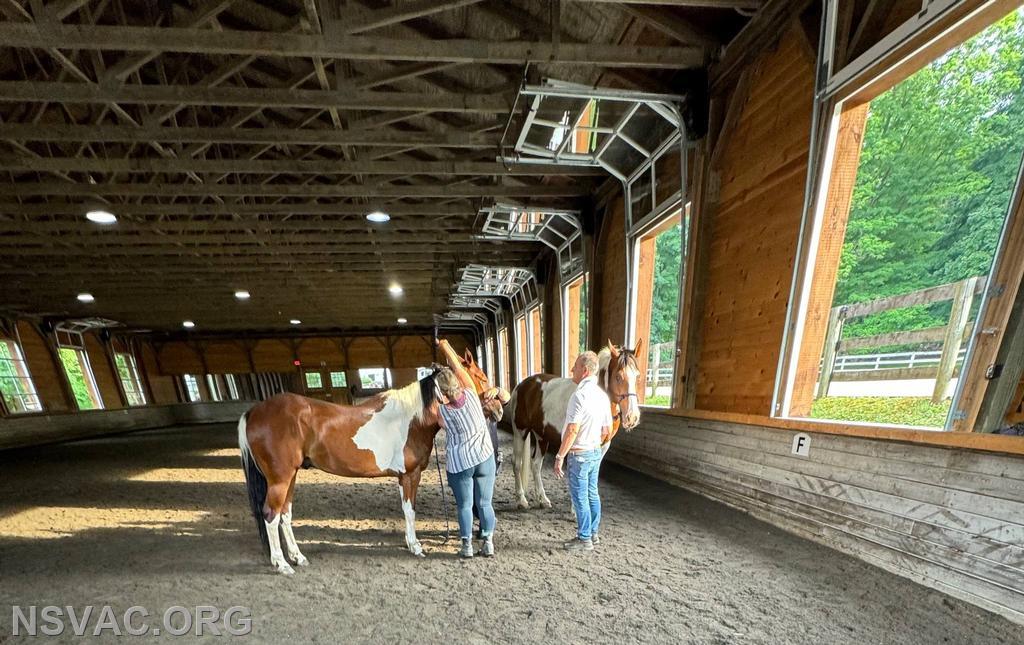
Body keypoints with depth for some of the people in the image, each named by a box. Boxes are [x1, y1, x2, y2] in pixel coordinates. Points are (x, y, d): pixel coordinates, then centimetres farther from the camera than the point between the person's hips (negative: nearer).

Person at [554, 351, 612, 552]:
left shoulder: (580, 395, -24)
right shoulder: (602, 395, 3)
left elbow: (572, 430, -26)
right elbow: (607, 430, 10)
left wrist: (560, 456, -19)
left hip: (579, 454, -8)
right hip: (596, 452, 8)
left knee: (580, 497, 7)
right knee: (592, 494, 20)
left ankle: (584, 539, 21)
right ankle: (593, 533, 34)